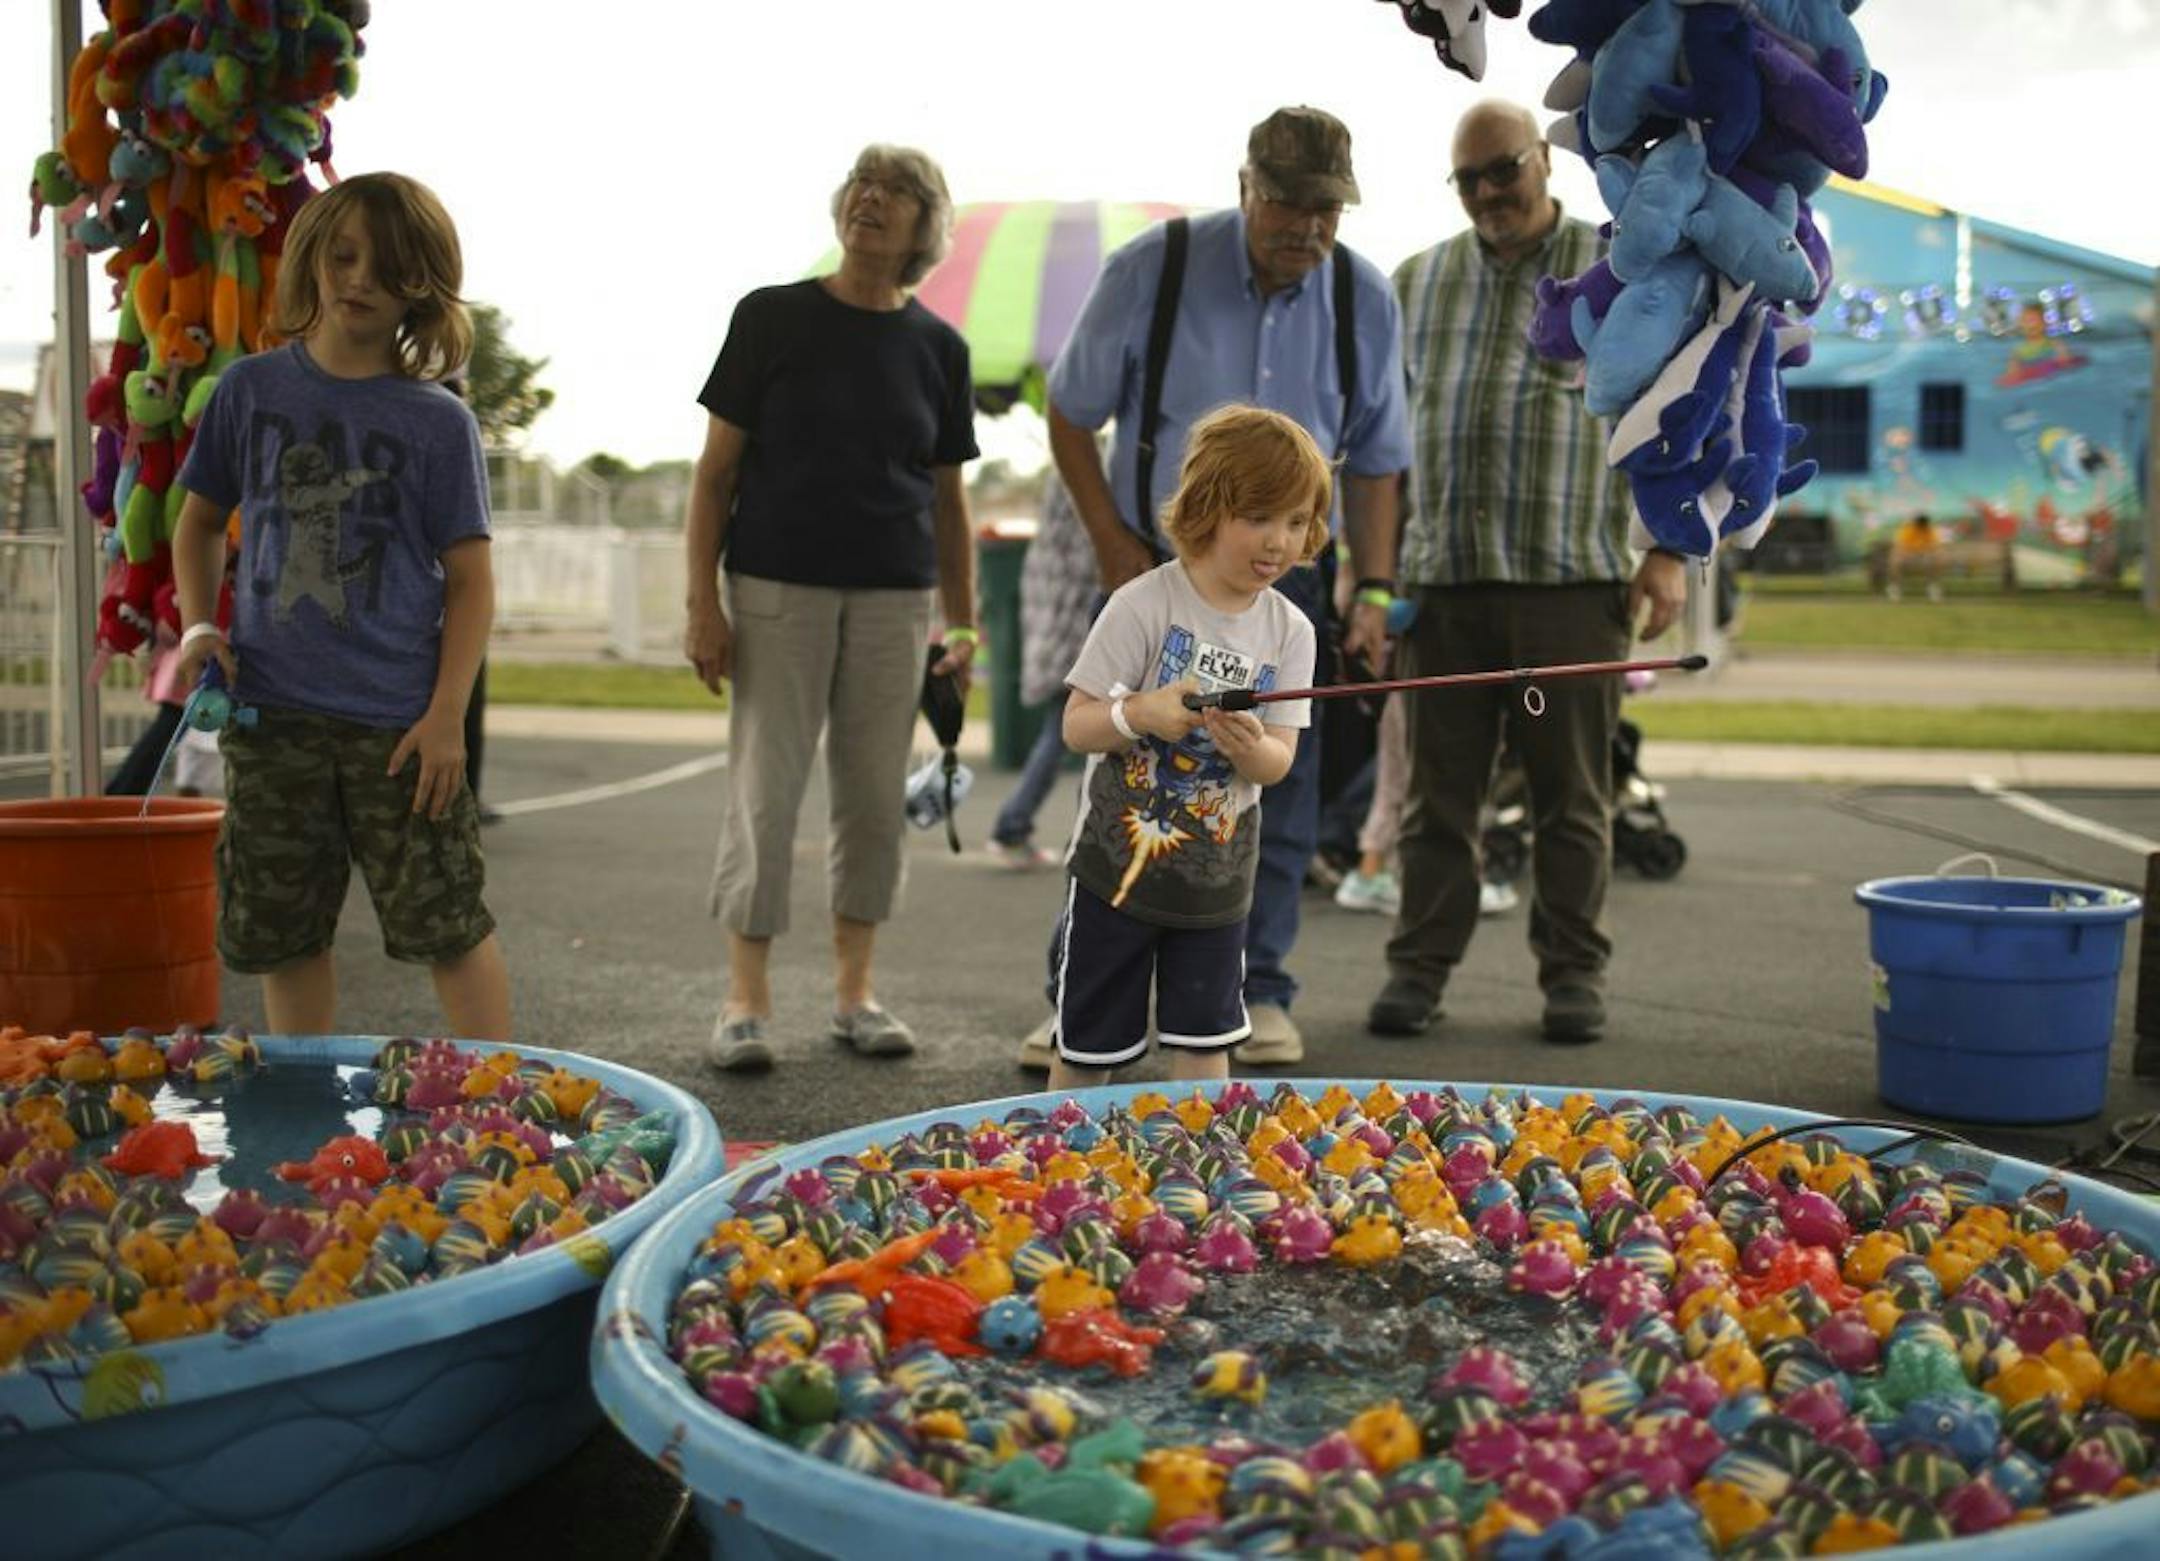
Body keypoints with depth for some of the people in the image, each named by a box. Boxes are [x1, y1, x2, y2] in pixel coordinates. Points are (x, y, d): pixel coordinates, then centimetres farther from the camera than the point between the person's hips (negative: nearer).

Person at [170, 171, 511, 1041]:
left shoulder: (438, 422, -2)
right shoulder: (251, 390, 5)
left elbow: (469, 579, -2)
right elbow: (200, 520, 17)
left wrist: (446, 714, -10)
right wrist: (197, 626, 0)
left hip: (398, 715, -3)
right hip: (270, 709, 3)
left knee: (448, 922, 0)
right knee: (283, 929, 11)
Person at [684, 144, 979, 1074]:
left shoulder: (938, 348, 8)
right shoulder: (772, 319, 1)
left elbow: (948, 499, 13)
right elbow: (715, 471, 0)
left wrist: (965, 627, 9)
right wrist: (702, 602, -7)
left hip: (893, 600, 3)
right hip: (777, 588, -2)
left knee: (876, 796, 6)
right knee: (765, 790, -3)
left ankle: (854, 993, 18)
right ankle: (746, 1000, 6)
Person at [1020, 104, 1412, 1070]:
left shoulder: (1364, 300, 0)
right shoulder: (1152, 271, -9)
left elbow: (1375, 460, 9)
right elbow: (1072, 416, 0)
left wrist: (1374, 592, 0)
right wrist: (1114, 545, -7)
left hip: (1288, 579, 3)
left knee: (1279, 791, 4)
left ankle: (1258, 994, 17)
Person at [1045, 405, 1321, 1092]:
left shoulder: (1289, 631, -2)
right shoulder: (1142, 605, -14)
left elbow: (1279, 760, -3)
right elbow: (1076, 724, -13)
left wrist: (1250, 747, -26)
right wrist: (1139, 713, -32)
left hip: (1217, 874, 3)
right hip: (1116, 862, -3)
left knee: (1204, 1043, 10)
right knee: (1088, 1046, 8)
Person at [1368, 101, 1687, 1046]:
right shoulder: (1414, 283, 16)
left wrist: (1668, 553, -3)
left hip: (1572, 578, -2)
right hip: (1441, 578, 2)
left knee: (1573, 791, 3)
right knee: (1437, 789, 4)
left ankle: (1574, 974, 12)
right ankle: (1419, 965, 13)